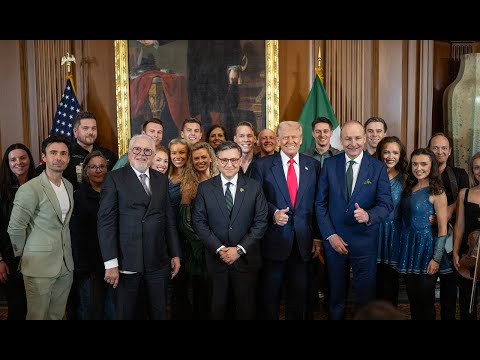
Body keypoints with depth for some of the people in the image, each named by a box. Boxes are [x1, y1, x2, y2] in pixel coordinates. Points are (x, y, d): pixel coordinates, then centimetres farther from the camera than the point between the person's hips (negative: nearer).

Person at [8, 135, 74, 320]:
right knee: (37, 315, 5)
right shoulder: (30, 189, -15)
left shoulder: (69, 186, 8)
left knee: (57, 315, 15)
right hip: (40, 267, -6)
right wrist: (22, 255, 1)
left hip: (66, 264, 6)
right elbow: (15, 228, -10)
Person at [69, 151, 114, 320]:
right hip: (91, 266, -3)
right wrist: (82, 267, -11)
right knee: (91, 311, 6)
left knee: (113, 311, 11)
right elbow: (76, 235, -6)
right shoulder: (78, 197, -3)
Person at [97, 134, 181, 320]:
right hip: (127, 262, -3)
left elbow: (169, 219, 12)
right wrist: (110, 263, -14)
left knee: (158, 313, 13)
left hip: (159, 262, 4)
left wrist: (175, 254, 9)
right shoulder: (114, 178, -3)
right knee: (124, 314, 10)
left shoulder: (162, 179, 11)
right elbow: (106, 221, -8)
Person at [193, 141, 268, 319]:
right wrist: (219, 249, -11)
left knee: (246, 308, 9)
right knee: (217, 308, 10)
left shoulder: (254, 187, 0)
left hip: (245, 258, 0)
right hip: (216, 258, 0)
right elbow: (199, 222, -2)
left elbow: (261, 222, -3)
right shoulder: (204, 188, 1)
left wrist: (240, 249, -10)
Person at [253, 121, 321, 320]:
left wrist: (317, 237, 3)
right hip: (274, 240, -2)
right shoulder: (263, 165, -1)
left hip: (303, 242, 2)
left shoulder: (313, 165, 5)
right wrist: (273, 212, -19)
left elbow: (317, 204, 5)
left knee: (299, 295, 13)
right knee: (270, 296, 11)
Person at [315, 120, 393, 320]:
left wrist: (368, 215, -26)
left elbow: (386, 204, -5)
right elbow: (321, 204, 0)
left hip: (365, 242, -1)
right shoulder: (329, 164, -1)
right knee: (335, 297, 15)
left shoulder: (378, 167, -3)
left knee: (365, 297, 10)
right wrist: (330, 235, -8)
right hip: (334, 240, 1)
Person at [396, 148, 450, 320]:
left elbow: (443, 228, -12)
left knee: (425, 299, 6)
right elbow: (405, 220, 9)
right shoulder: (409, 188, 8)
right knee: (412, 297, 14)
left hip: (426, 248, -5)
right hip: (408, 247, 6)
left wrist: (437, 258, -16)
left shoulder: (436, 192, -10)